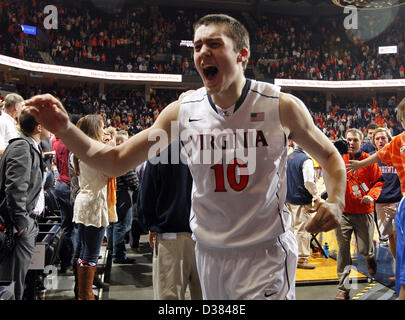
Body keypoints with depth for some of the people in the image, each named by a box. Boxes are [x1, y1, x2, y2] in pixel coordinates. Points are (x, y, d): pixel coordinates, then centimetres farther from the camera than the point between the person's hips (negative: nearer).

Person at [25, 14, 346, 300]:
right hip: (210, 252, 3)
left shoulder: (282, 106, -12)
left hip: (266, 253, -2)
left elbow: (329, 156, 4)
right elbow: (115, 162, -3)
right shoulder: (183, 111, -6)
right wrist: (66, 130, -18)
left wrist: (336, 201, -15)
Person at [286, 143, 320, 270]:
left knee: (292, 228, 18)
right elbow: (309, 182, -21)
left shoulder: (288, 158, 7)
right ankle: (301, 259, 5)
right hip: (302, 200, -8)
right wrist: (316, 196, -9)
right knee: (303, 229, -1)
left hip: (289, 200, 8)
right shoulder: (306, 160, -16)